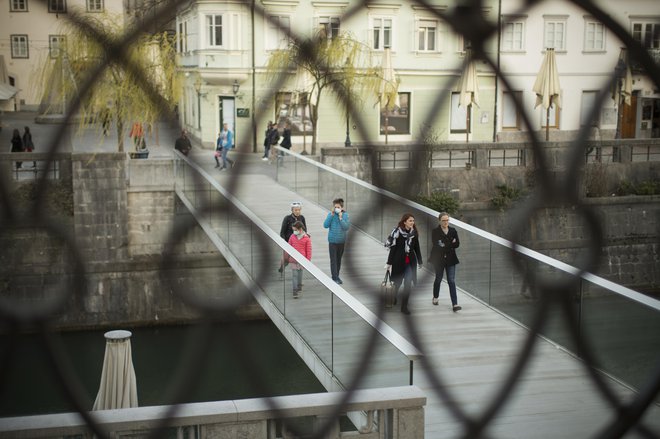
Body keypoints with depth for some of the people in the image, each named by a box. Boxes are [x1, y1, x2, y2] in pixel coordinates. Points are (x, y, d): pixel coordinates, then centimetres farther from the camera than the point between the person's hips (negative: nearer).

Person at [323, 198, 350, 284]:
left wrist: (341, 218, -20)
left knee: (339, 259, 14)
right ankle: (335, 278, -6)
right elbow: (325, 225, -13)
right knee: (333, 260, -6)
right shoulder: (330, 214, -5)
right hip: (332, 241, -2)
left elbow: (346, 228, -12)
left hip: (341, 241, 2)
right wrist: (332, 215, -18)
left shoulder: (345, 215, -5)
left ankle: (337, 276, 27)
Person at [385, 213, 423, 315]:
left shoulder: (414, 233, 2)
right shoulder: (397, 232, -10)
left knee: (408, 284, -5)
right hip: (398, 261, -3)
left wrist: (420, 261, 11)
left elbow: (417, 248, 9)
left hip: (410, 261, 3)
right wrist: (389, 262, -8)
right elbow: (393, 248, -8)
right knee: (397, 282, 10)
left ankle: (404, 306, 1)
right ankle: (392, 299, 38)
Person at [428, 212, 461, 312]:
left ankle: (455, 304, -10)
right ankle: (435, 297, 39)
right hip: (439, 259, -1)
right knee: (438, 279, 14)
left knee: (452, 281, -5)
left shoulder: (453, 231, 5)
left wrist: (444, 245, -16)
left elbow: (457, 244, -4)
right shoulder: (435, 232, -5)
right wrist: (450, 244, -14)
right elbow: (436, 245, -16)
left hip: (450, 259, 2)